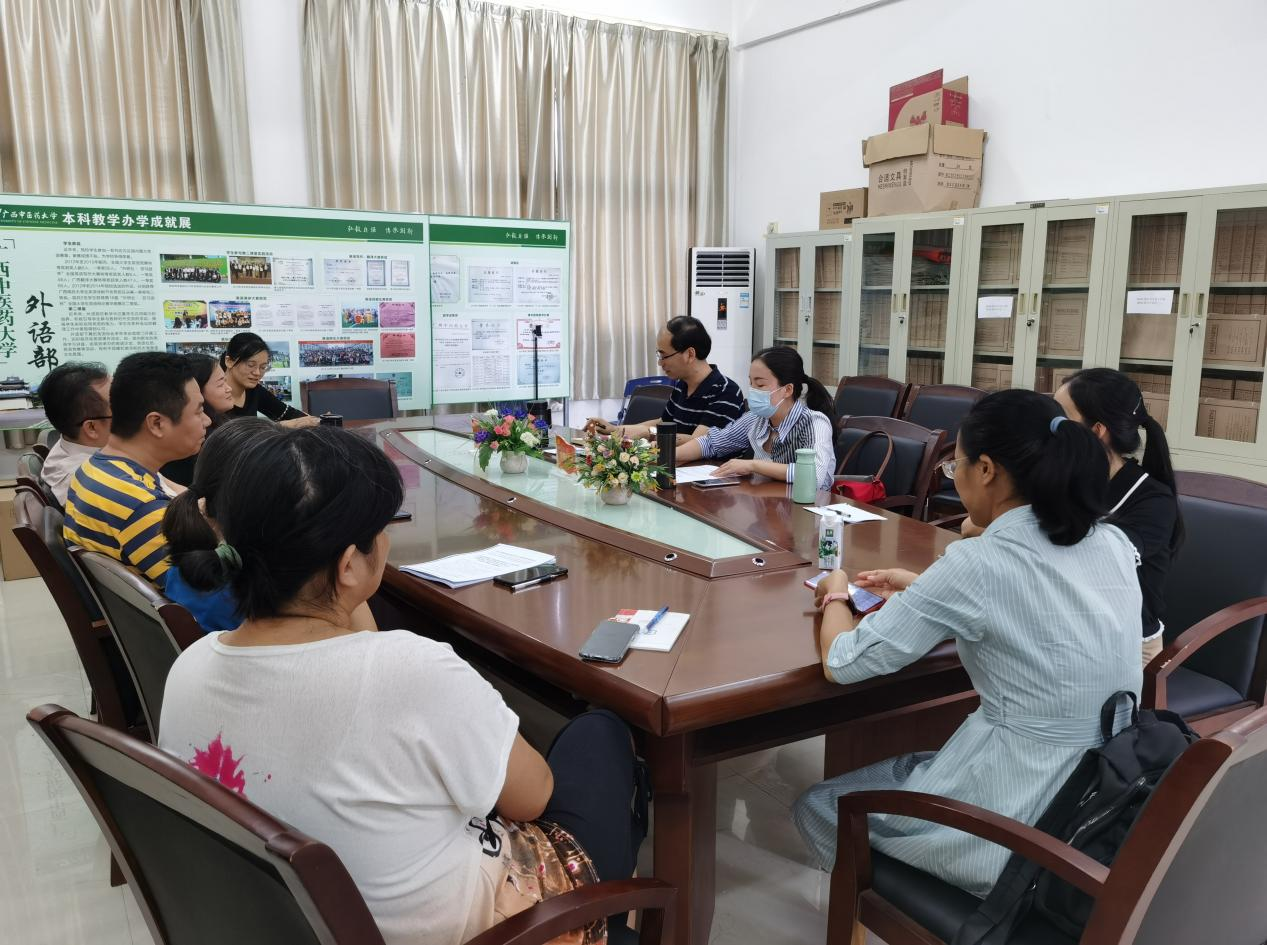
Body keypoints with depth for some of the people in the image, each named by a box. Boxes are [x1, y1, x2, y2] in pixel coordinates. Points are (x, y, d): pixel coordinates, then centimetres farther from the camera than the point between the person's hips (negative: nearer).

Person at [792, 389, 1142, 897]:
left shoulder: (978, 563, -23)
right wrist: (922, 589, 17)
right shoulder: (1112, 544, -2)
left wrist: (836, 595, 5)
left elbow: (842, 663, -14)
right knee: (900, 767, 30)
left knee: (817, 808, 16)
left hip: (1022, 830, -7)